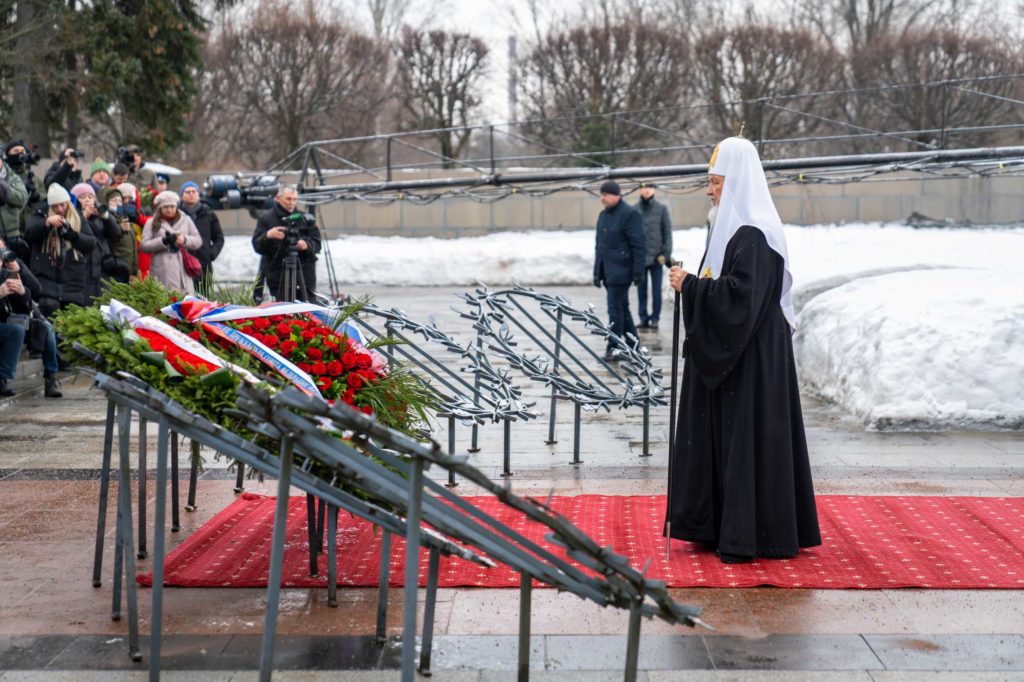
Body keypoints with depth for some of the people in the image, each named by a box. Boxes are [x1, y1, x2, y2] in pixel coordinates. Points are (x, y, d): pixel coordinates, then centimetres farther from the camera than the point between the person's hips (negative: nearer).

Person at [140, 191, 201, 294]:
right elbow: (144, 245, -2)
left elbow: (198, 241, 12)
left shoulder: (186, 220, 15)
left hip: (182, 270, 2)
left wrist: (185, 240, -8)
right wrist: (163, 241, -14)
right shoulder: (152, 223, 9)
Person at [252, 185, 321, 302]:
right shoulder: (266, 218, 6)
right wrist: (267, 236, -22)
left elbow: (317, 244, 7)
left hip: (304, 275, 2)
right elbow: (257, 246, -1)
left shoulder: (304, 218, 11)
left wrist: (307, 245, -16)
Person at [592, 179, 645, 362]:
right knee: (622, 308, 13)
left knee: (615, 309, -7)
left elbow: (639, 245, -13)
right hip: (607, 271, 8)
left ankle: (613, 348, -1)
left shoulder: (629, 214, -11)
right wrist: (597, 272, 18)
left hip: (620, 271, -8)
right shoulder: (603, 215, 14)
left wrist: (638, 272, -16)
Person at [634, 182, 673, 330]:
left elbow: (667, 232, 2)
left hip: (656, 256, -1)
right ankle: (643, 318, 13)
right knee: (641, 290, 7)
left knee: (656, 290, 2)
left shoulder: (662, 208, 1)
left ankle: (655, 318, 8)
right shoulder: (634, 210, 2)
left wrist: (667, 254, -4)